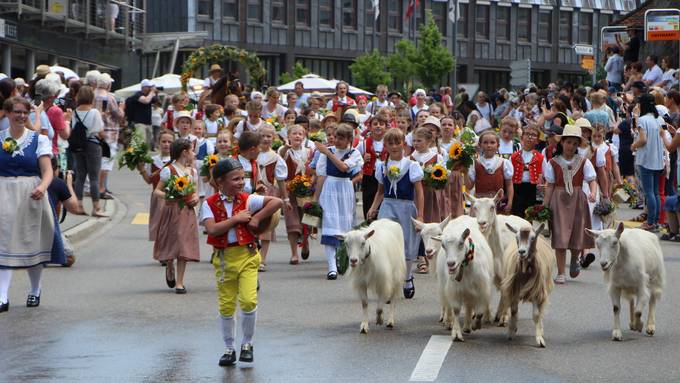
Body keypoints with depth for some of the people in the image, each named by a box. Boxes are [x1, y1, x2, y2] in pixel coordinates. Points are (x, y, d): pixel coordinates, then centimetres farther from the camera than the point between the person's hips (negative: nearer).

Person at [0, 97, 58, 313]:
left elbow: (48, 171, -4)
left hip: (31, 197, 0)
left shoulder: (39, 140, 2)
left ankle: (35, 291, 29)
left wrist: (42, 187, -24)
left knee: (32, 243, 9)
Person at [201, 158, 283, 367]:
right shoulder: (210, 205, -3)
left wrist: (257, 218, -9)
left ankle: (247, 344, 8)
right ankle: (229, 349, 23)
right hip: (224, 258, 0)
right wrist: (236, 219, -15)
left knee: (248, 301, -12)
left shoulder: (248, 200, -1)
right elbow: (212, 229, -18)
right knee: (226, 306, 7)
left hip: (247, 256, 0)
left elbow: (277, 202, -6)